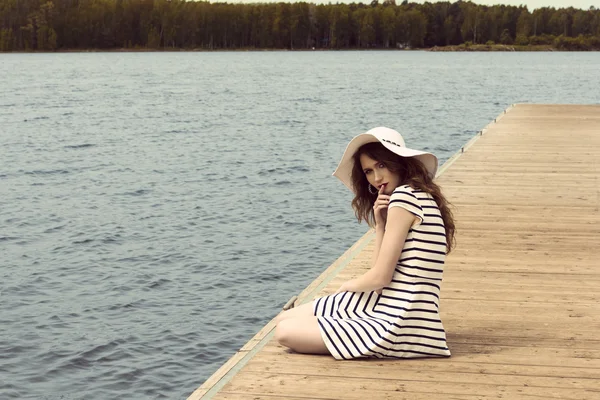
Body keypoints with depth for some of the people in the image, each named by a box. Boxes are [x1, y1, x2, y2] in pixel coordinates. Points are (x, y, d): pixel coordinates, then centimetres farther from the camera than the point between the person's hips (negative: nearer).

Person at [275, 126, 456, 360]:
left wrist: (348, 286, 4)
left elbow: (380, 277, -16)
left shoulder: (404, 196, -15)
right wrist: (380, 225, 0)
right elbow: (381, 272, 11)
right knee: (285, 320, 13)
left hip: (394, 325, -10)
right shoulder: (422, 197, 15)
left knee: (285, 332, -10)